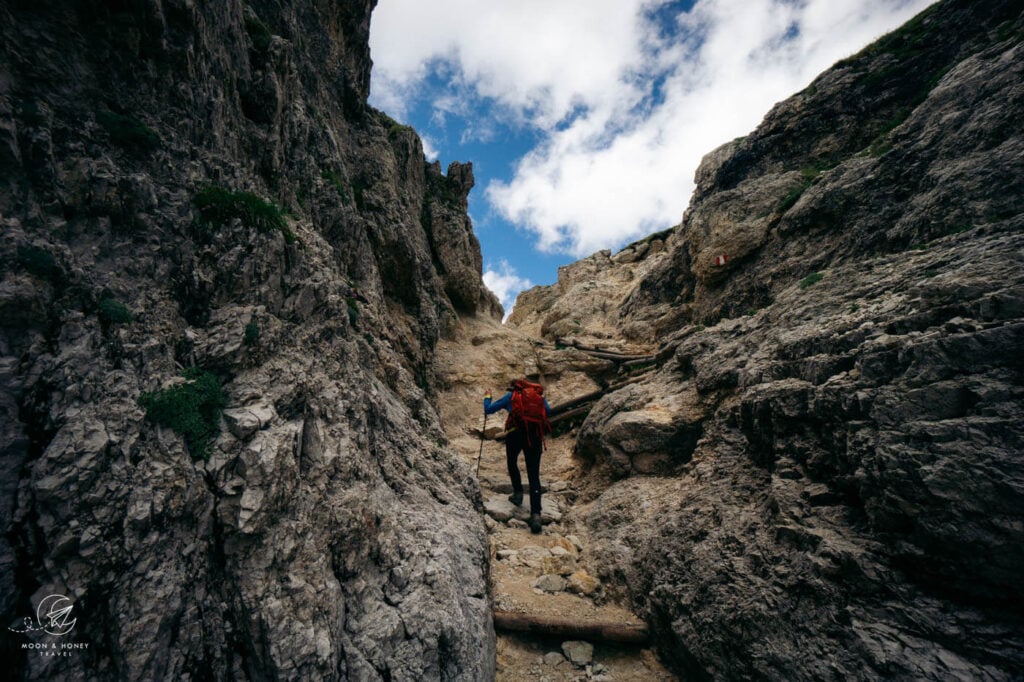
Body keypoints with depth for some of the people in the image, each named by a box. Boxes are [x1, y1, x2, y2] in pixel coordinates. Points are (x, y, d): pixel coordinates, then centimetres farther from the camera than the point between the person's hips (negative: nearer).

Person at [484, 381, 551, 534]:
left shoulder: (510, 396, 16)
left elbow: (488, 410, 18)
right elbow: (548, 411, 26)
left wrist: (487, 397, 37)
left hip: (515, 432, -2)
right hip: (535, 435, 2)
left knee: (512, 463, 28)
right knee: (534, 476, 2)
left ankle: (518, 493, 20)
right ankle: (536, 513, -10)